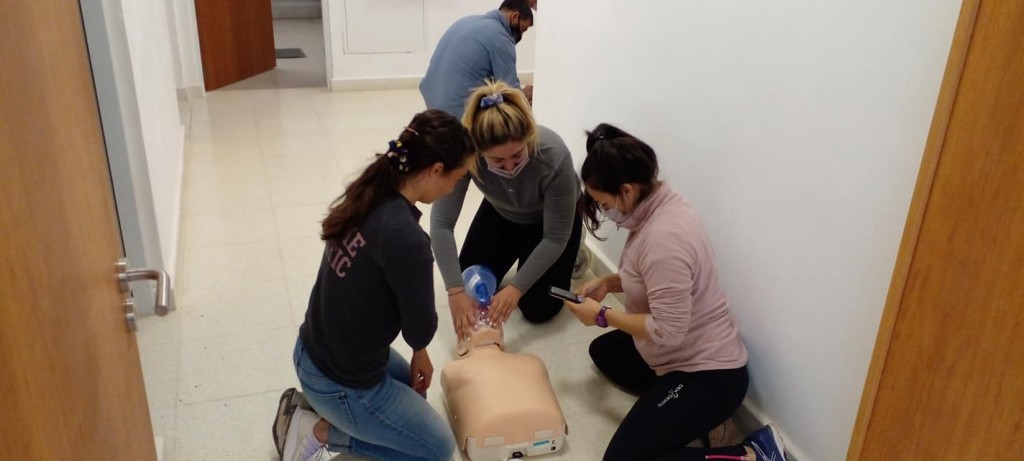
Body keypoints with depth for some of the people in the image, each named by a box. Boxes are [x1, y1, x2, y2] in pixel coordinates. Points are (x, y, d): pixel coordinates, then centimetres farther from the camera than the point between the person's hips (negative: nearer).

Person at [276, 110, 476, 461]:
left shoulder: (366, 198, -6)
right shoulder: (406, 238, -33)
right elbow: (420, 329, -19)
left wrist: (417, 358, 8)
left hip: (313, 352, 8)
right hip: (340, 383, -8)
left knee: (413, 389, 31)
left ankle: (321, 405, 17)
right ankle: (320, 431, 5)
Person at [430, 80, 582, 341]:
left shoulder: (554, 157, -40)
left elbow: (555, 238, -28)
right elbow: (442, 223, -31)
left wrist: (516, 288, -31)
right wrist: (455, 291, -38)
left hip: (551, 220, -3)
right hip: (500, 214, 3)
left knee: (538, 309, -6)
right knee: (471, 288, 2)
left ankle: (567, 258, 21)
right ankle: (514, 254, 26)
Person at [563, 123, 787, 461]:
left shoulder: (664, 236, -31)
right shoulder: (655, 208, -1)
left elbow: (667, 331, -29)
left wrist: (603, 315, -16)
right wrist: (609, 282, 2)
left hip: (707, 373, -11)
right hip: (691, 355, 11)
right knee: (602, 350, 27)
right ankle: (679, 410, 13)